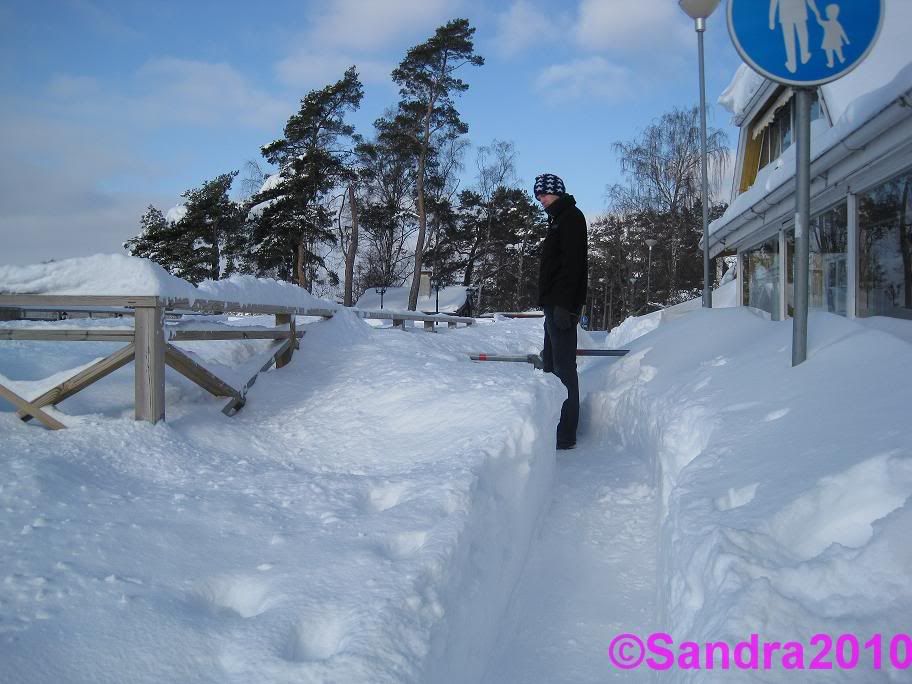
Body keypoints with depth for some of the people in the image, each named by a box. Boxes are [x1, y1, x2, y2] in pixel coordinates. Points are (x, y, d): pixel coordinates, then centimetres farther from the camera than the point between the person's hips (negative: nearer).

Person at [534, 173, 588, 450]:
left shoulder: (571, 217, -7)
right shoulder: (559, 219, 23)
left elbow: (572, 263, -17)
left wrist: (563, 305, -24)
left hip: (562, 305, -11)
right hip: (554, 305, 11)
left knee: (563, 368, -10)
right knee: (551, 365, 12)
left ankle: (565, 435, -8)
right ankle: (553, 427, 19)